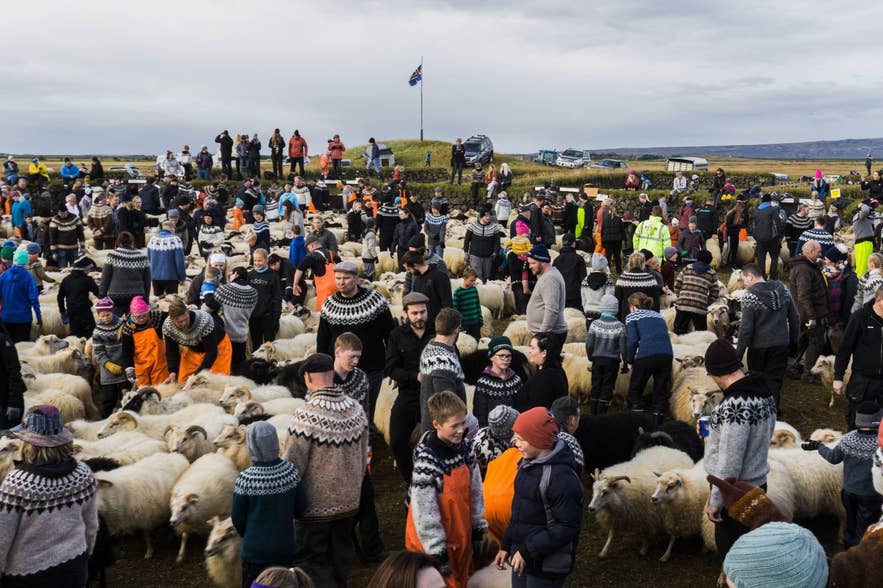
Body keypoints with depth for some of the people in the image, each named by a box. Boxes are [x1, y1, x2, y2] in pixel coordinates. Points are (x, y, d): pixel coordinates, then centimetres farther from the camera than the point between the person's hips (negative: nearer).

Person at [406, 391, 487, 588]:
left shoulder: (464, 447, -2)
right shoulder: (426, 460, -25)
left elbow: (475, 490, 8)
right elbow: (424, 511, -22)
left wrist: (478, 529, 11)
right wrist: (438, 552, -18)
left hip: (462, 536, 7)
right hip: (436, 542, -7)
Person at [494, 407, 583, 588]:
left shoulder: (562, 476, -22)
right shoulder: (528, 464, 4)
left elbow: (567, 527, -22)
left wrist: (528, 552, -20)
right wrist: (506, 545, 14)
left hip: (547, 566, -8)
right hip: (522, 554, 8)